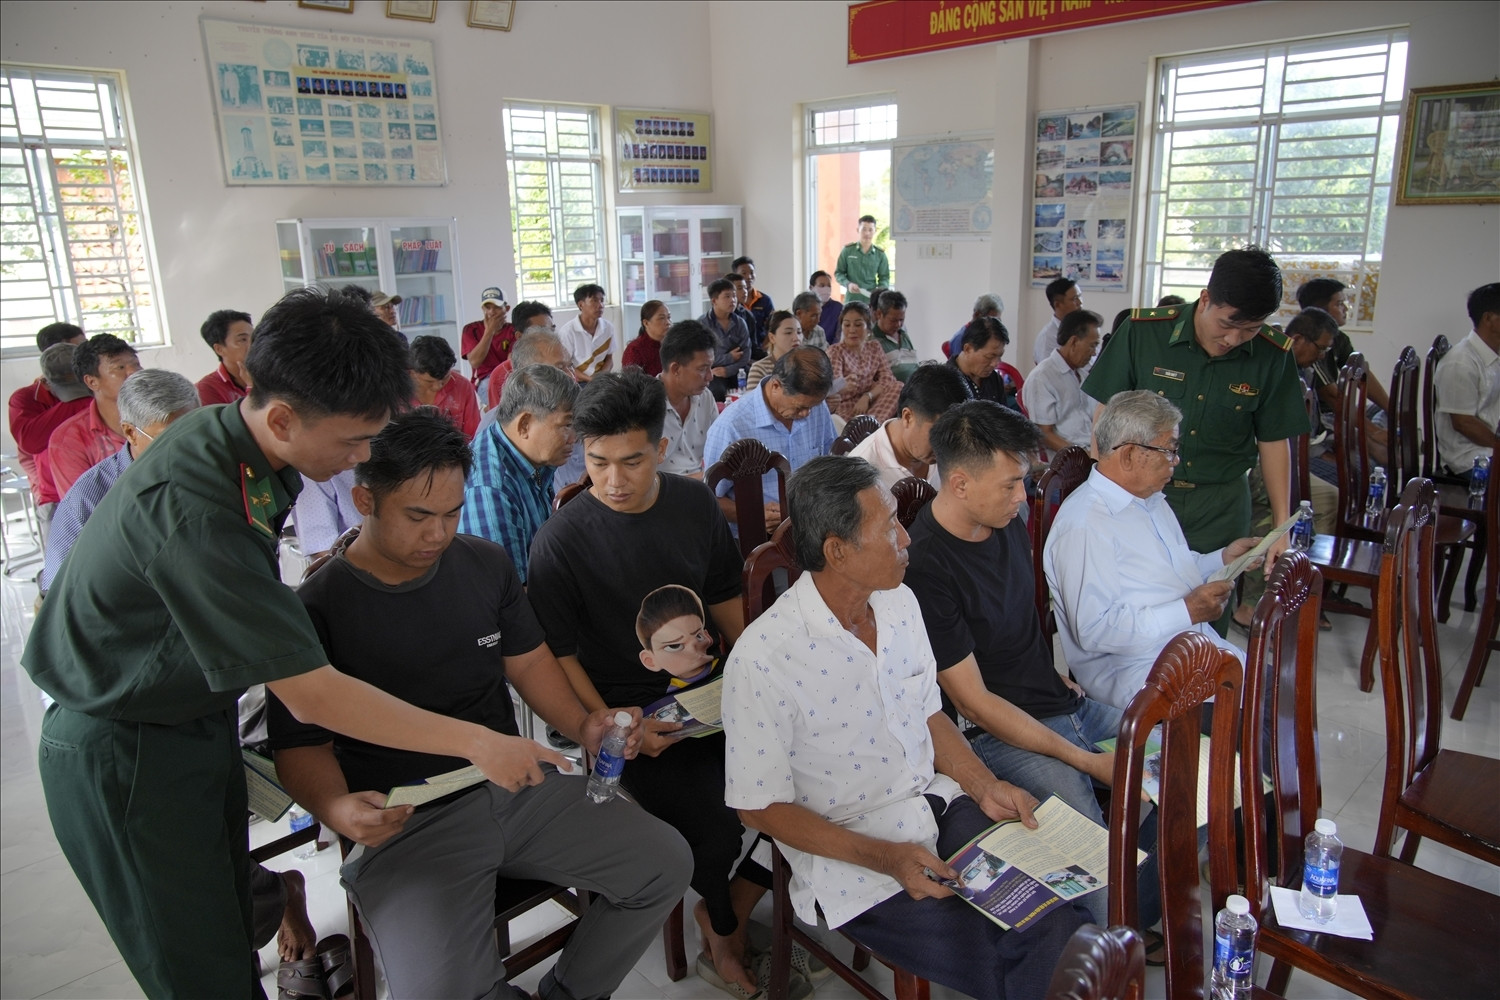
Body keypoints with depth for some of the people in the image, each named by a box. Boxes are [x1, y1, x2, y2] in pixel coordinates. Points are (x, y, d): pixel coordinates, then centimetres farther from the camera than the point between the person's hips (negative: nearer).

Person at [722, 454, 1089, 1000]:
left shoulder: (899, 602, -1)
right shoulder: (762, 661, -23)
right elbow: (760, 806, -14)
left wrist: (984, 786, -4)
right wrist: (884, 857, -21)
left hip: (940, 807, 6)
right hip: (851, 856, -6)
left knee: (1066, 922, -10)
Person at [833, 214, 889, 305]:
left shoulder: (880, 254, 7)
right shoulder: (848, 250, 3)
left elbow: (884, 277, 12)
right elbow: (838, 272, 8)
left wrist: (881, 289, -10)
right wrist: (848, 284, -11)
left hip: (872, 300, 1)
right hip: (851, 299, -1)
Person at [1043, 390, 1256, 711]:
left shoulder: (1151, 499, 16)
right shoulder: (1083, 526, -18)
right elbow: (1094, 631, -24)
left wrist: (1223, 558, 13)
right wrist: (1187, 611, -21)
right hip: (1136, 671, -9)